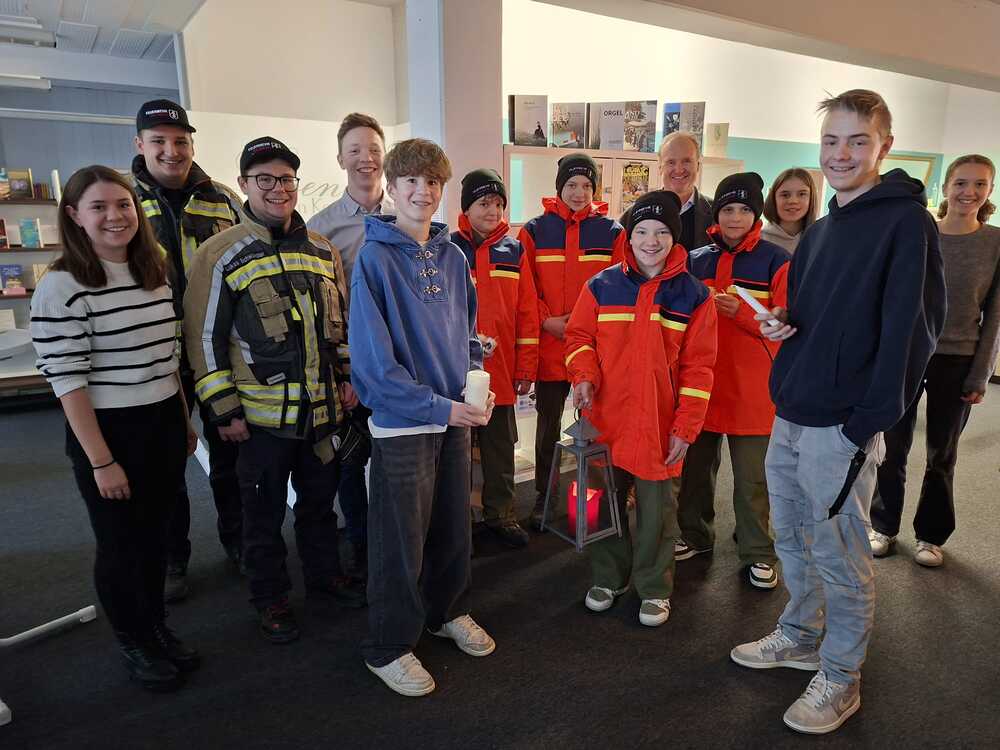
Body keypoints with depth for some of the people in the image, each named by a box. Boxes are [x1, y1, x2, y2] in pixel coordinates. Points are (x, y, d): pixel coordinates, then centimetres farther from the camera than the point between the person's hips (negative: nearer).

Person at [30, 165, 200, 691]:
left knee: (155, 534, 18)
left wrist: (185, 423, 15)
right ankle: (133, 644, 32)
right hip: (108, 432, -6)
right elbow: (68, 384, -16)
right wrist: (101, 461, -17)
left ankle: (157, 628, 38)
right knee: (121, 544, 11)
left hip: (165, 425, 6)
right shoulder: (61, 288, -15)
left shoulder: (156, 277, 5)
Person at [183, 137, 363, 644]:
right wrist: (224, 410, -9)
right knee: (264, 512, 12)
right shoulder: (221, 255, -8)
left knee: (319, 499, 20)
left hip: (324, 409, 4)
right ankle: (270, 598, 31)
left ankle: (325, 573, 40)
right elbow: (204, 337, -8)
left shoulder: (322, 251, 7)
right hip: (262, 413, -4)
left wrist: (348, 377, 9)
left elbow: (342, 321, 15)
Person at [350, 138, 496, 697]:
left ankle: (446, 612, 43)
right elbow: (374, 357, -17)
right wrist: (440, 407, -20)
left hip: (456, 415, 6)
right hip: (402, 421, -6)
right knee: (402, 538, 6)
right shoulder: (375, 257, -12)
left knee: (455, 526, 19)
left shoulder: (452, 256, 6)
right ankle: (388, 648, 27)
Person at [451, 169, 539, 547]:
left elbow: (527, 313, 4)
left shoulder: (513, 251, 5)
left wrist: (526, 368, 2)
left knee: (501, 448, 14)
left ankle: (500, 514, 30)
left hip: (502, 371, 3)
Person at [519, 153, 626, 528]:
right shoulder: (535, 230, 3)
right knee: (548, 423, 11)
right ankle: (543, 496, 26)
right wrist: (546, 320, -11)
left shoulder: (611, 231, 3)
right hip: (549, 344, 1)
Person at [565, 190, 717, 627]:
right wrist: (584, 376, -13)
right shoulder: (602, 286, 0)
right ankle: (607, 577, 34)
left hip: (659, 425, -1)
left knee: (656, 507, 10)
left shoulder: (692, 295, -1)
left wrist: (686, 427, -6)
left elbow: (697, 366, -2)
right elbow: (579, 336, 7)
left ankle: (654, 588, 29)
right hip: (605, 419, 1)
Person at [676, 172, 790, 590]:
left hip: (752, 389, -3)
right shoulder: (696, 260, 7)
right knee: (696, 467, 15)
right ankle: (696, 535, 34)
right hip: (700, 381, 4)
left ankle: (757, 553, 22)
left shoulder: (777, 262, -4)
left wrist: (739, 311, -21)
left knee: (752, 478, 5)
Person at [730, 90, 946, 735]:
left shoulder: (907, 222, -9)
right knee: (792, 537, 19)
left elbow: (913, 327, -16)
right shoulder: (821, 230, 14)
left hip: (843, 428, -7)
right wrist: (780, 323, 0)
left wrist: (869, 420, -19)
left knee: (839, 555, 6)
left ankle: (841, 678, 25)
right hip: (791, 417, 8)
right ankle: (800, 637, 40)